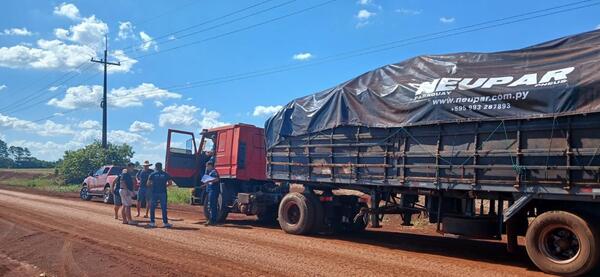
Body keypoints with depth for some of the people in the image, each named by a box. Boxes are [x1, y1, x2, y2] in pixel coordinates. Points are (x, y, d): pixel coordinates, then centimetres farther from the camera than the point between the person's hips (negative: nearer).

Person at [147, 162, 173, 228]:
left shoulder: (152, 174, 0)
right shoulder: (166, 174, 3)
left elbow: (148, 184, -3)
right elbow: (170, 183, 2)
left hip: (154, 192, -1)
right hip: (163, 193, 1)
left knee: (152, 208, 9)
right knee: (164, 208, 6)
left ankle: (152, 222, 9)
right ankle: (165, 222, 6)